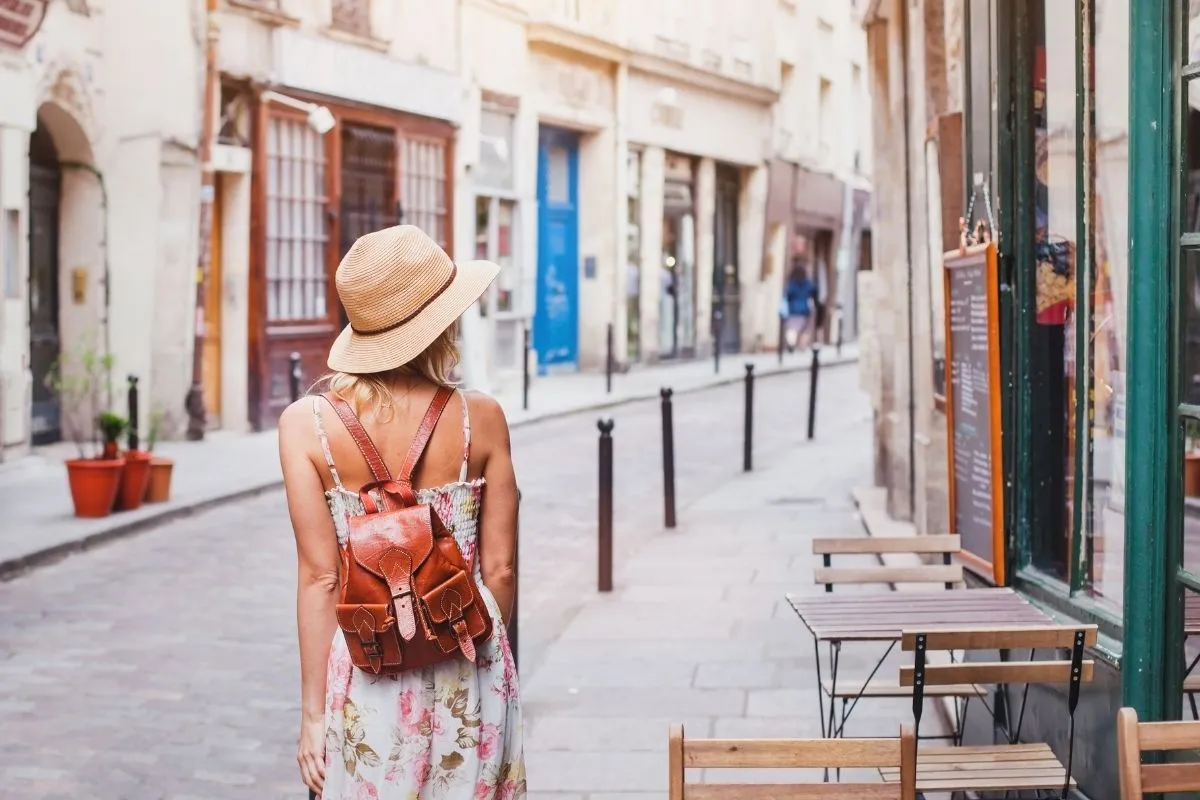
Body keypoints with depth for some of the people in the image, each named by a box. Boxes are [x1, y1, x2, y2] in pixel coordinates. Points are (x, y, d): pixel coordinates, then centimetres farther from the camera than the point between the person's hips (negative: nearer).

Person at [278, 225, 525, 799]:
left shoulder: (306, 423, -8)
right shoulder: (481, 419, -6)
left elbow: (319, 576, -9)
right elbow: (499, 569, -1)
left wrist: (313, 710, -2)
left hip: (365, 669, 0)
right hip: (469, 674, 1)